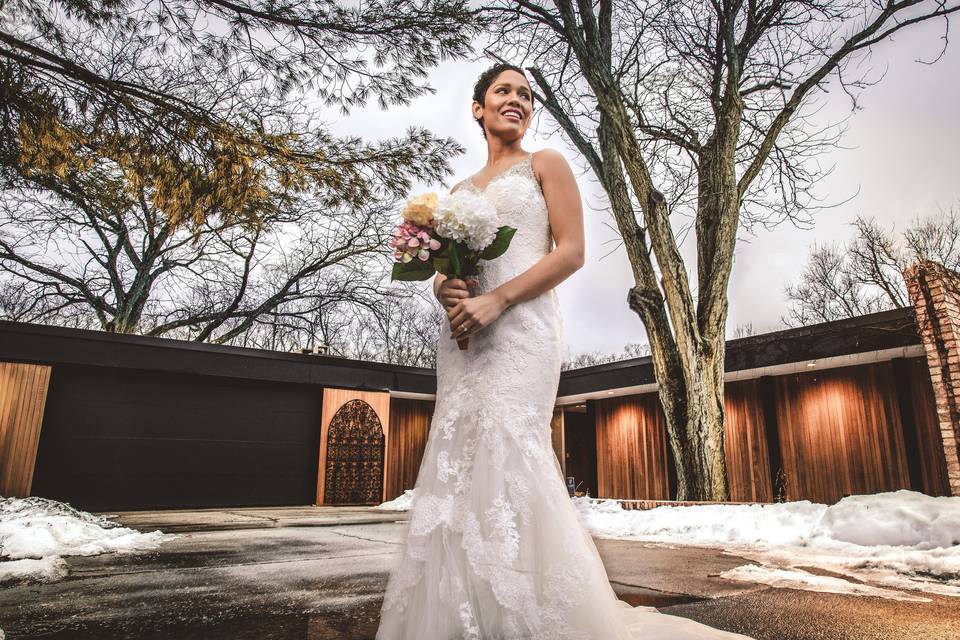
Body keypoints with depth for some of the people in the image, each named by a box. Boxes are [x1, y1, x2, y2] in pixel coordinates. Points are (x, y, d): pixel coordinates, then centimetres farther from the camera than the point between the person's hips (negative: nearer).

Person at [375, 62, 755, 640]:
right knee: (458, 458, -2)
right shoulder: (460, 189, 25)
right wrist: (445, 289, -4)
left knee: (506, 449, -18)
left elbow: (572, 252, -2)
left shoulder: (546, 164, 11)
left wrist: (497, 300, -14)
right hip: (461, 332, 6)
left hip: (519, 325, -5)